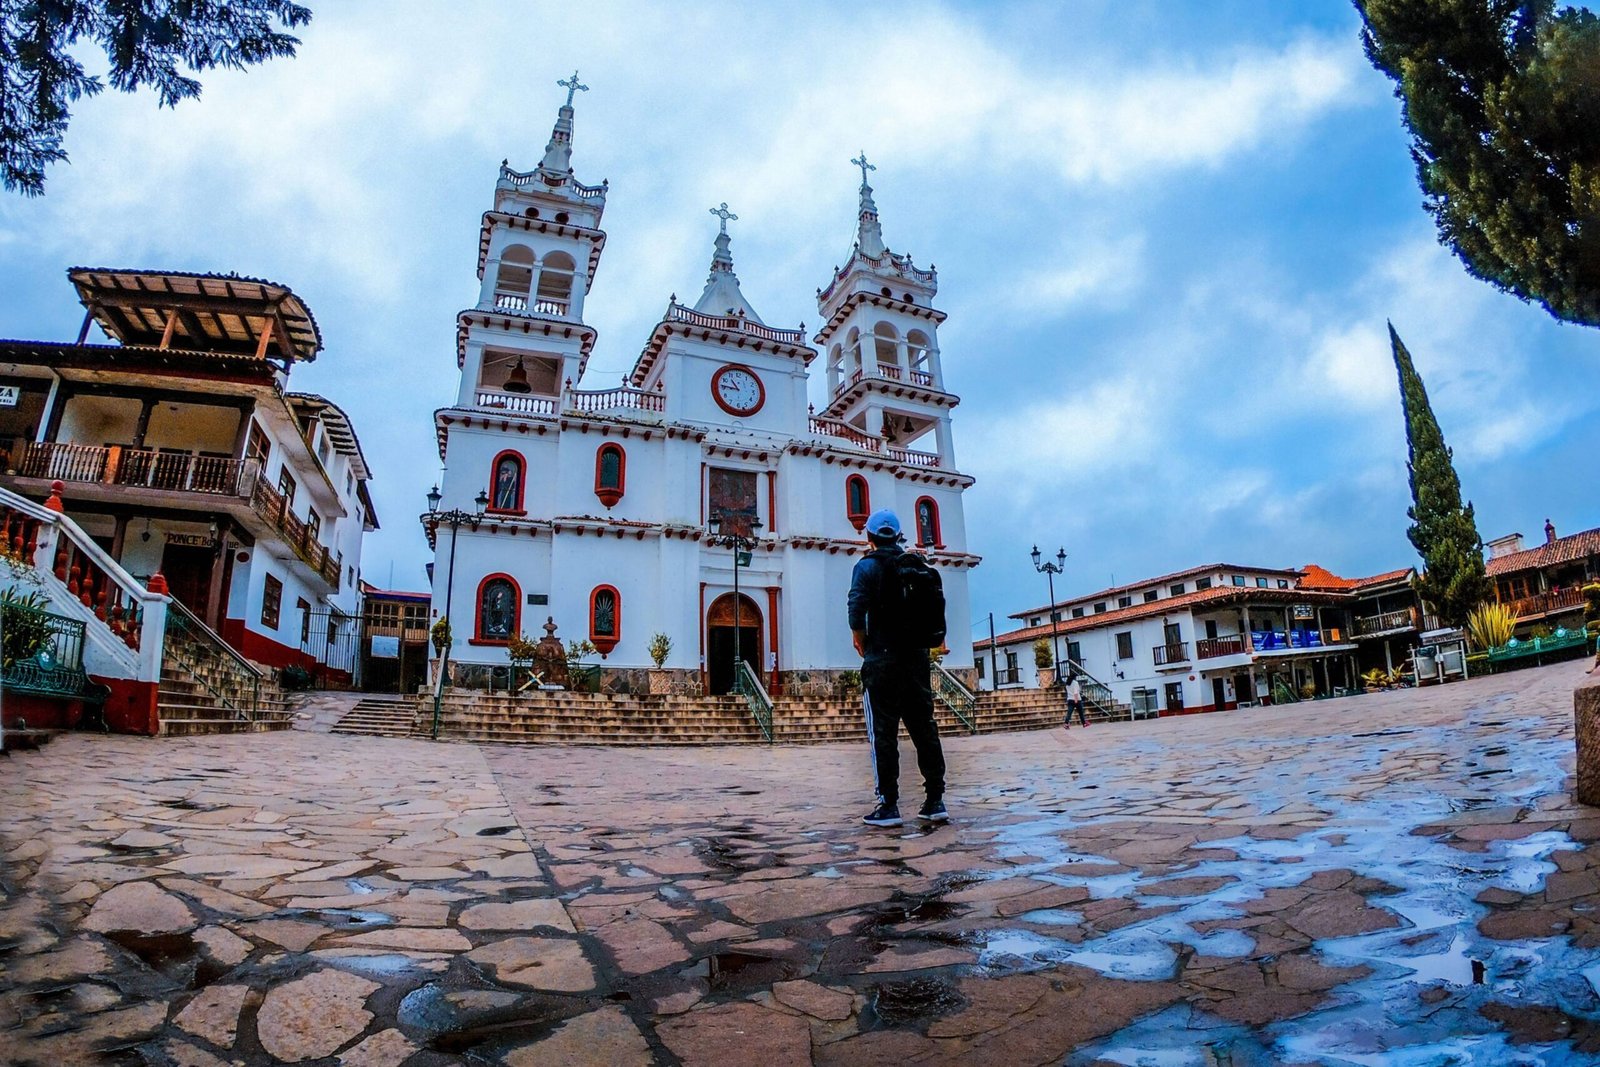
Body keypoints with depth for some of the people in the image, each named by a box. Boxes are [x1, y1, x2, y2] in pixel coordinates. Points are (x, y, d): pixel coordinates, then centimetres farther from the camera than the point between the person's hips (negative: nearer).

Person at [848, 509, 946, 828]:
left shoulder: (868, 566, -4)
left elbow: (856, 609, -15)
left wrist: (860, 641, 0)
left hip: (882, 660, -5)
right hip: (917, 658, 5)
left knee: (883, 733, -1)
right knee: (924, 729, 9)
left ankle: (888, 805, 0)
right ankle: (935, 801, 12)